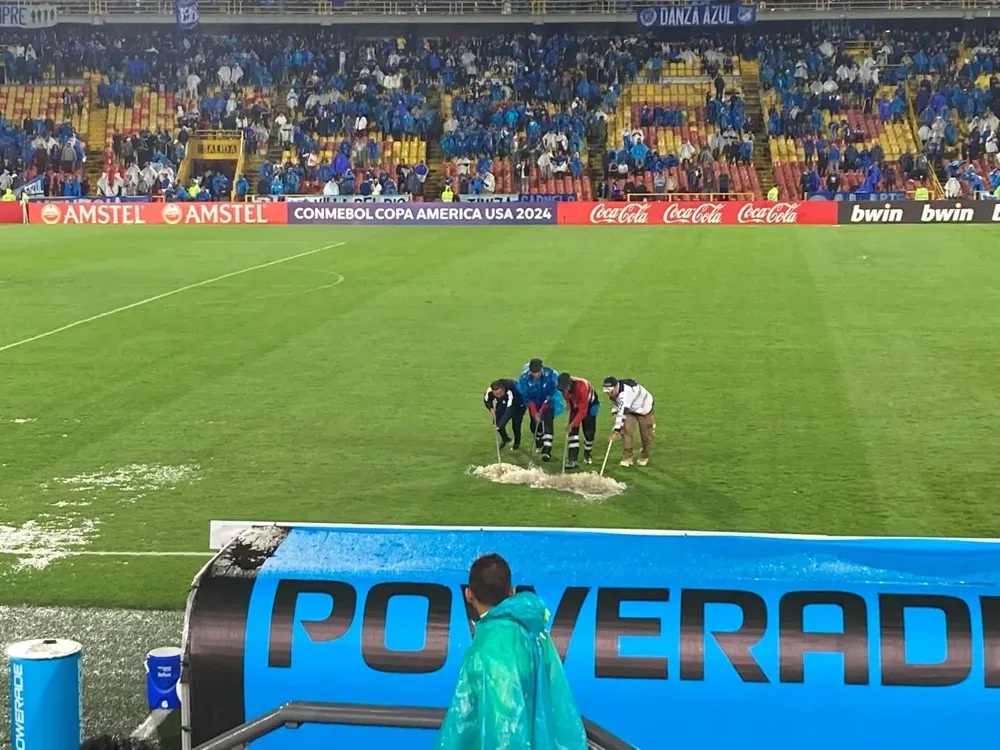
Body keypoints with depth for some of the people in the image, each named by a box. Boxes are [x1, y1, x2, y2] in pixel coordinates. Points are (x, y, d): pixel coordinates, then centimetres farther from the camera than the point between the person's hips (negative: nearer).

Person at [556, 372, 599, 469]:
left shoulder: (582, 387, -41)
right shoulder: (563, 387, -26)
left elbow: (583, 410, -37)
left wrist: (573, 424, -42)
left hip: (589, 404, -4)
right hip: (575, 405, 4)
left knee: (589, 432, 1)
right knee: (573, 431, -11)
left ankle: (587, 454, 29)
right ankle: (572, 460, -14)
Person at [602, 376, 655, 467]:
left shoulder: (625, 392, -42)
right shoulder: (613, 391, -15)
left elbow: (622, 412, -46)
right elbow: (615, 402, 7)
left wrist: (616, 431, -48)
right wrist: (615, 414, -12)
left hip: (644, 409, -6)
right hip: (630, 410, 6)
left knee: (646, 435, 4)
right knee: (626, 431, -15)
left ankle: (644, 457, 29)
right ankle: (627, 458, -9)